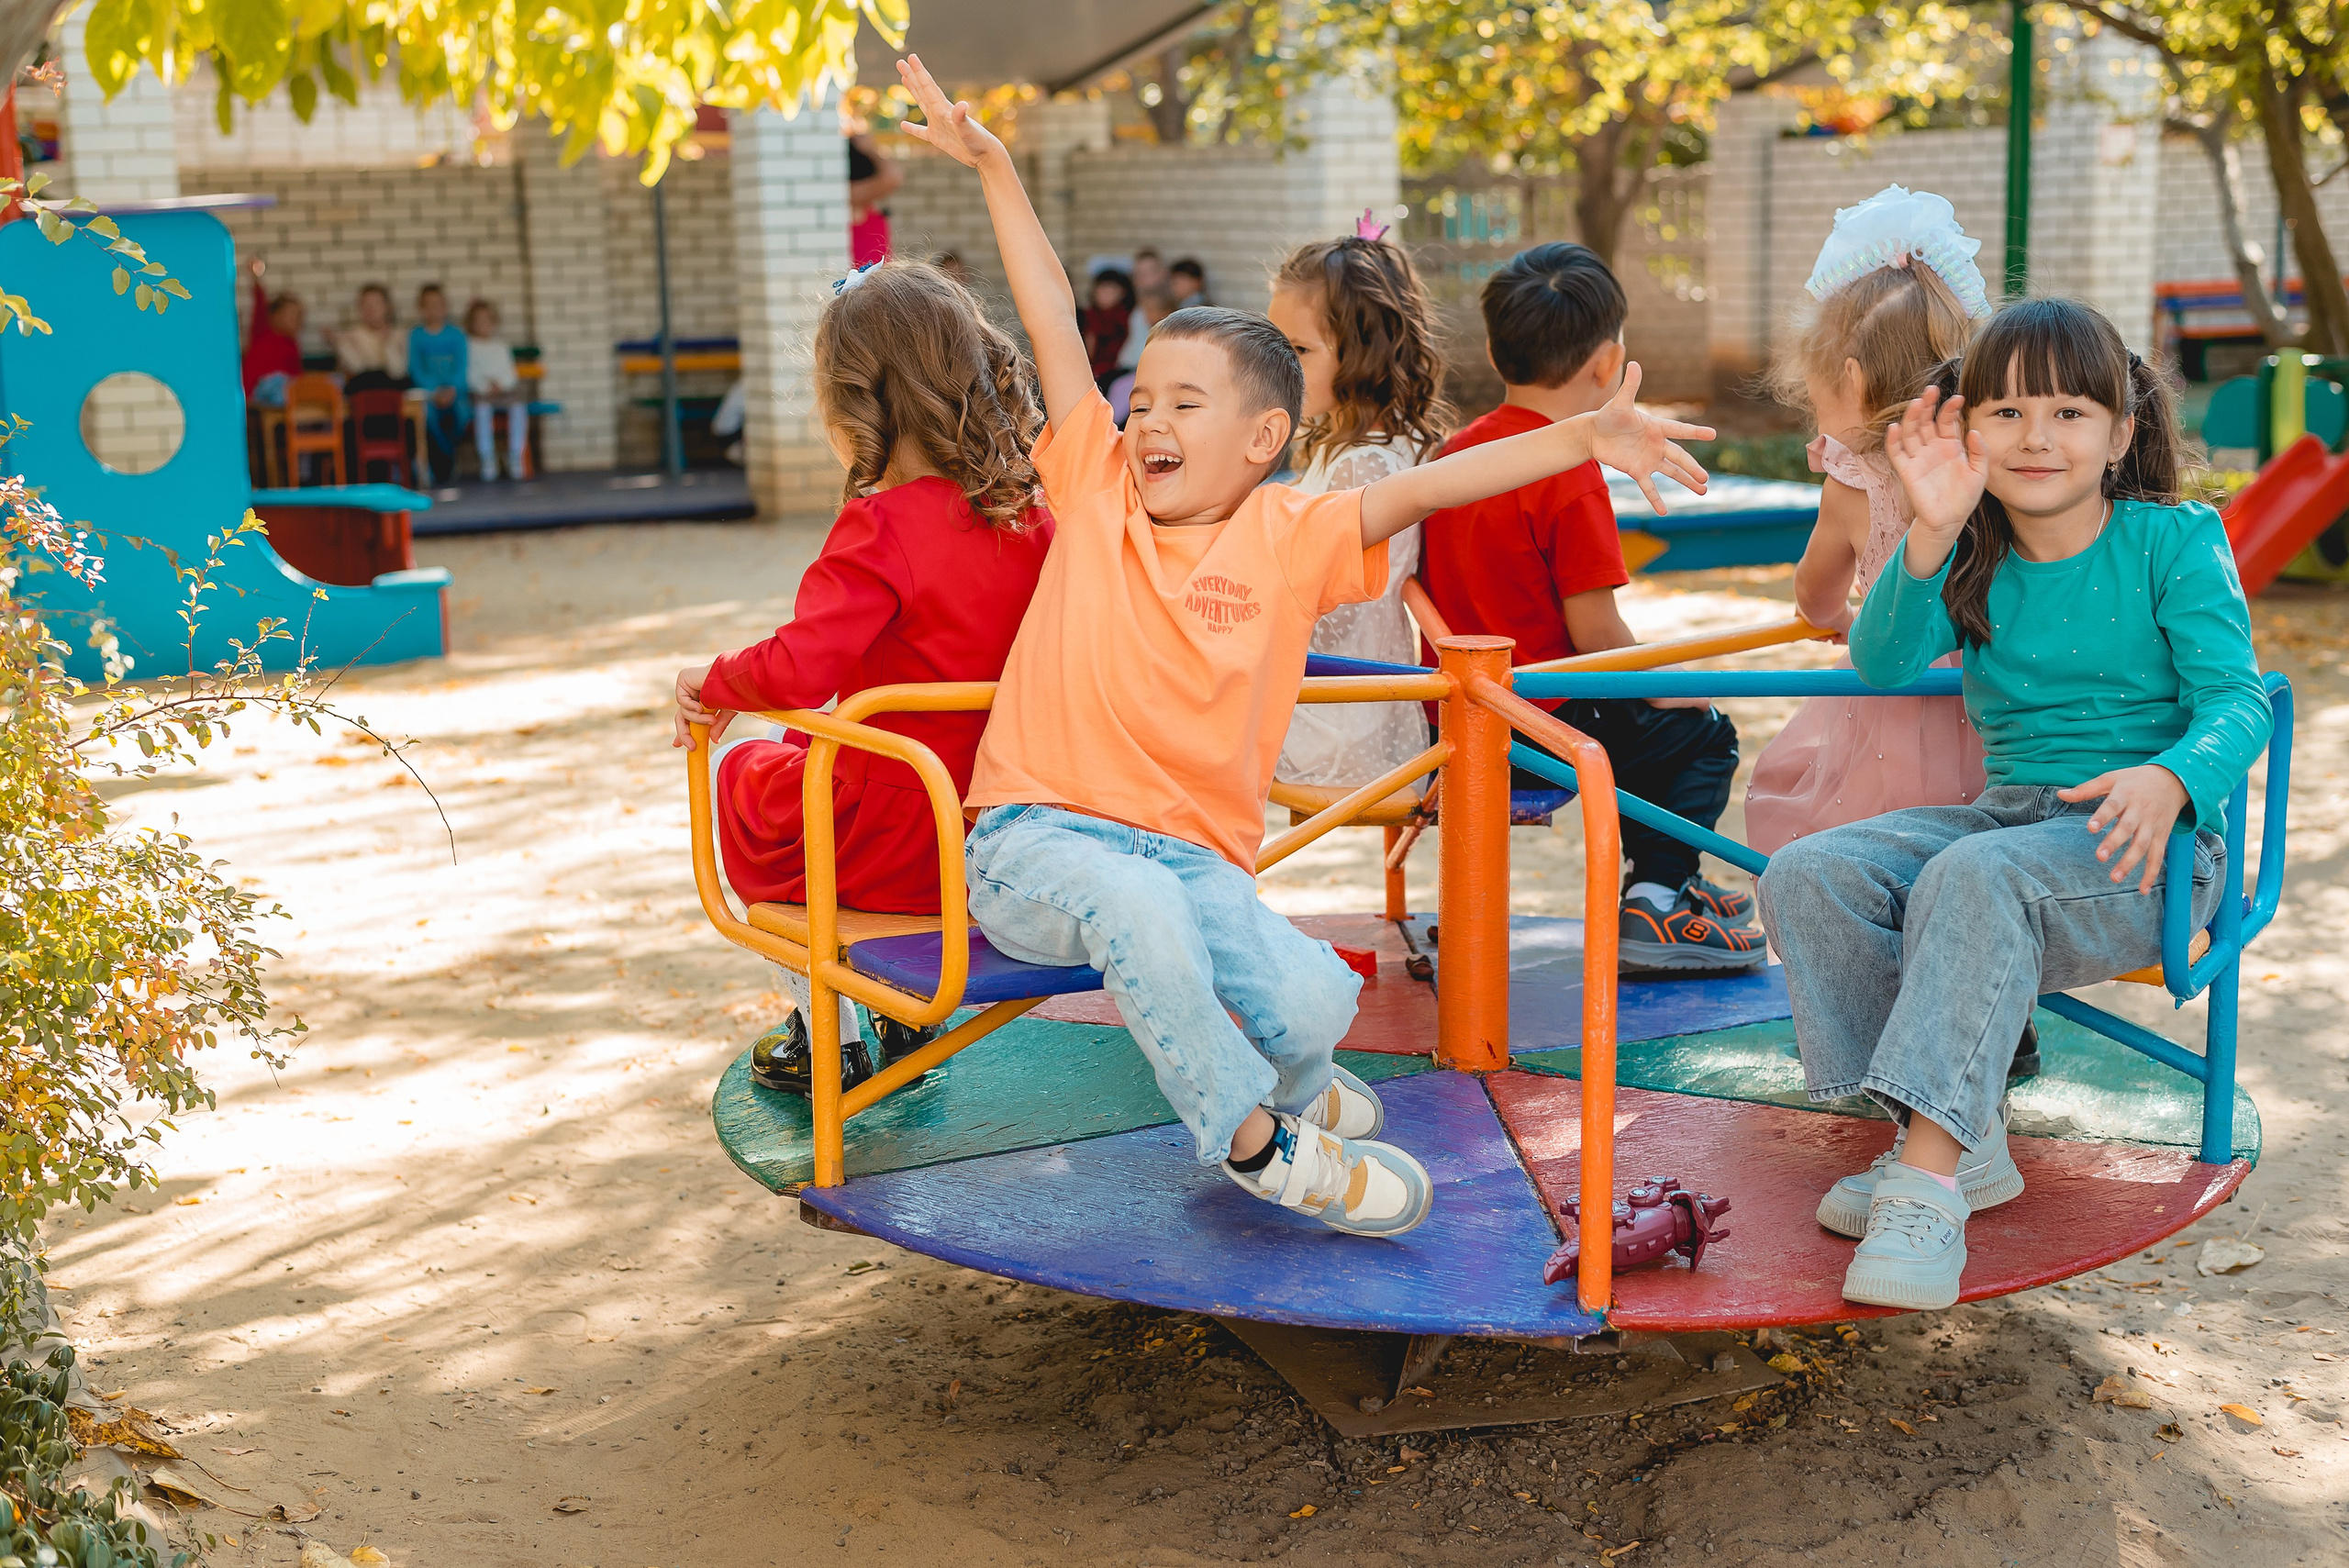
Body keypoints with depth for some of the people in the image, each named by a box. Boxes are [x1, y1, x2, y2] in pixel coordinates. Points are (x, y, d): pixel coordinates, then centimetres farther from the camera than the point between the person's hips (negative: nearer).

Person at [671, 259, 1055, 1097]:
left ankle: (829, 1039, 25)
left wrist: (709, 682, -10)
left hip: (896, 851, -7)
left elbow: (795, 672, -30)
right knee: (813, 742, 33)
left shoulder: (880, 529, -22)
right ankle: (904, 1010, 32)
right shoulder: (1030, 518, -2)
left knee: (745, 774, 24)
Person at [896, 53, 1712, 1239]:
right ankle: (1252, 1138, -12)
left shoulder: (1291, 538, 6)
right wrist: (994, 169, 8)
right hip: (1034, 833, 0)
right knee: (1135, 901, -36)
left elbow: (1431, 483, -5)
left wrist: (1584, 436, -15)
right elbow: (1055, 331, 7)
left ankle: (1293, 1081, 16)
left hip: (1191, 854, 1)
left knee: (1308, 1000, -24)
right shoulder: (1097, 490, 8)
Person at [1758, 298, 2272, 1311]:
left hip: (2149, 845, -5)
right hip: (2009, 812, 6)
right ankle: (1963, 1144, -17)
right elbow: (1883, 665, -6)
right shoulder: (1974, 559, 10)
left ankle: (1928, 1181, -41)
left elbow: (2237, 698, -9)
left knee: (1974, 879, -37)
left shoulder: (2173, 542, -1)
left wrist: (2167, 779, -32)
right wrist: (1932, 532, -20)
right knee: (1808, 875, -18)